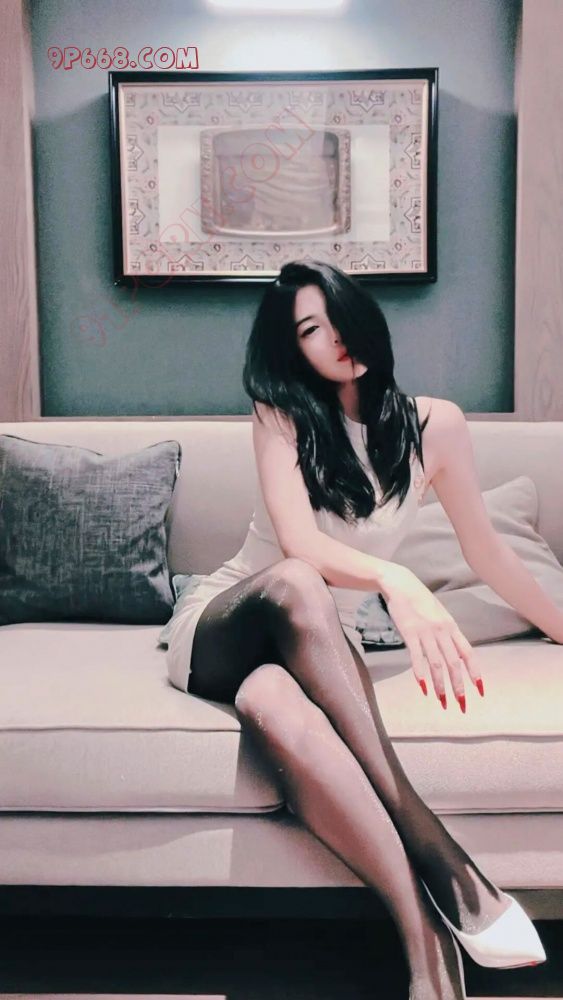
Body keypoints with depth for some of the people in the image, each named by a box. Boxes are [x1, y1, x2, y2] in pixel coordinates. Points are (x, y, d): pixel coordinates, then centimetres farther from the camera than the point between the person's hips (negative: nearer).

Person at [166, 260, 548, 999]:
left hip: (319, 645, 1)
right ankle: (434, 850, -38)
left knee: (273, 702, -40)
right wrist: (396, 581, -41)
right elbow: (300, 546, -21)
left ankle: (426, 940, -37)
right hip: (219, 628, -1)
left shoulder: (431, 423, 1)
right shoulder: (281, 416, -4)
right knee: (293, 585, -40)